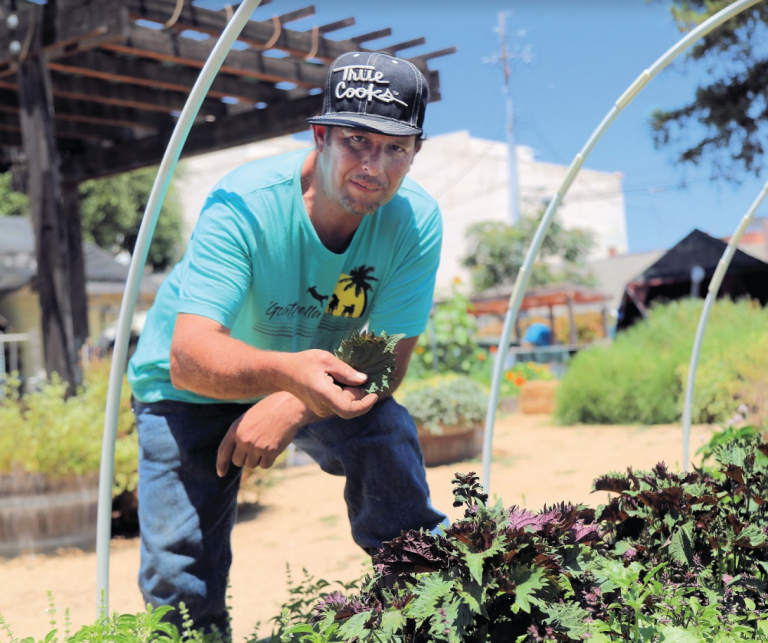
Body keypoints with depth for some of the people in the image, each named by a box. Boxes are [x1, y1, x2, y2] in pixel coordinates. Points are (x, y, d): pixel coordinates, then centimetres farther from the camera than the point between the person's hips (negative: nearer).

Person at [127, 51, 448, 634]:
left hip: (324, 374, 3)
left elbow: (387, 362, -21)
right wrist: (287, 371, -60)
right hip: (193, 388, -2)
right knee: (179, 579, -10)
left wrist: (292, 406, -37)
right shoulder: (242, 205, -31)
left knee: (389, 436, -25)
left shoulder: (416, 220, -22)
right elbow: (189, 355, -40)